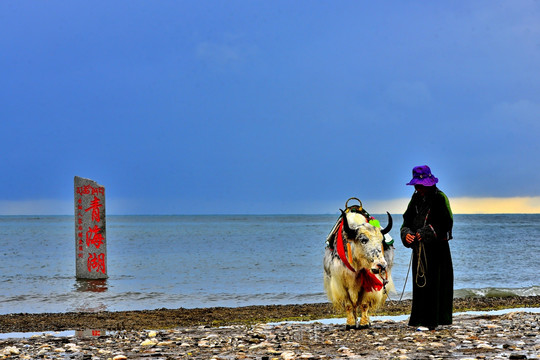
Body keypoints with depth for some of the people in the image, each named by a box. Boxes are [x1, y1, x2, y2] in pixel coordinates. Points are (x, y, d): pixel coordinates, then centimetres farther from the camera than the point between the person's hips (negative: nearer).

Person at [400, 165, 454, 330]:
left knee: (434, 282, -7)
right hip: (419, 247, 6)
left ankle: (430, 321, -4)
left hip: (437, 248, -6)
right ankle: (419, 317, 17)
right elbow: (407, 220, 11)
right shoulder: (416, 198, 12)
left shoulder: (440, 198, -8)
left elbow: (446, 224, -13)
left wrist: (426, 233, -21)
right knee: (419, 282, 9)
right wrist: (407, 234, -10)